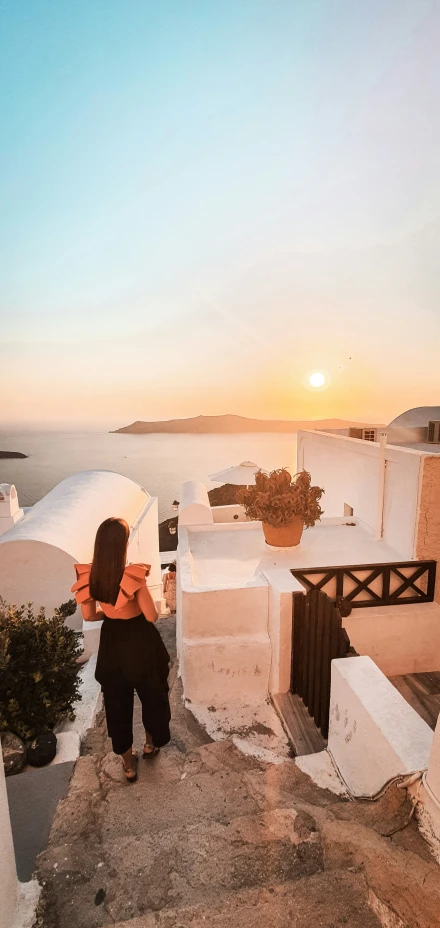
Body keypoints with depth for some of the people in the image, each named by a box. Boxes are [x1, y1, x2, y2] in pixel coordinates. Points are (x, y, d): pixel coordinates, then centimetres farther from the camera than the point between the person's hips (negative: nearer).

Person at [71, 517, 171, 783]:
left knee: (117, 701, 23)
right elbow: (152, 616, -21)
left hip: (111, 642, 4)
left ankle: (128, 763, 41)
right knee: (152, 694, 25)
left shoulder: (88, 575, -14)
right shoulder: (133, 575, -29)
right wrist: (146, 593, -3)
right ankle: (152, 743, 49)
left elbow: (89, 616, -2)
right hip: (140, 641, -4)